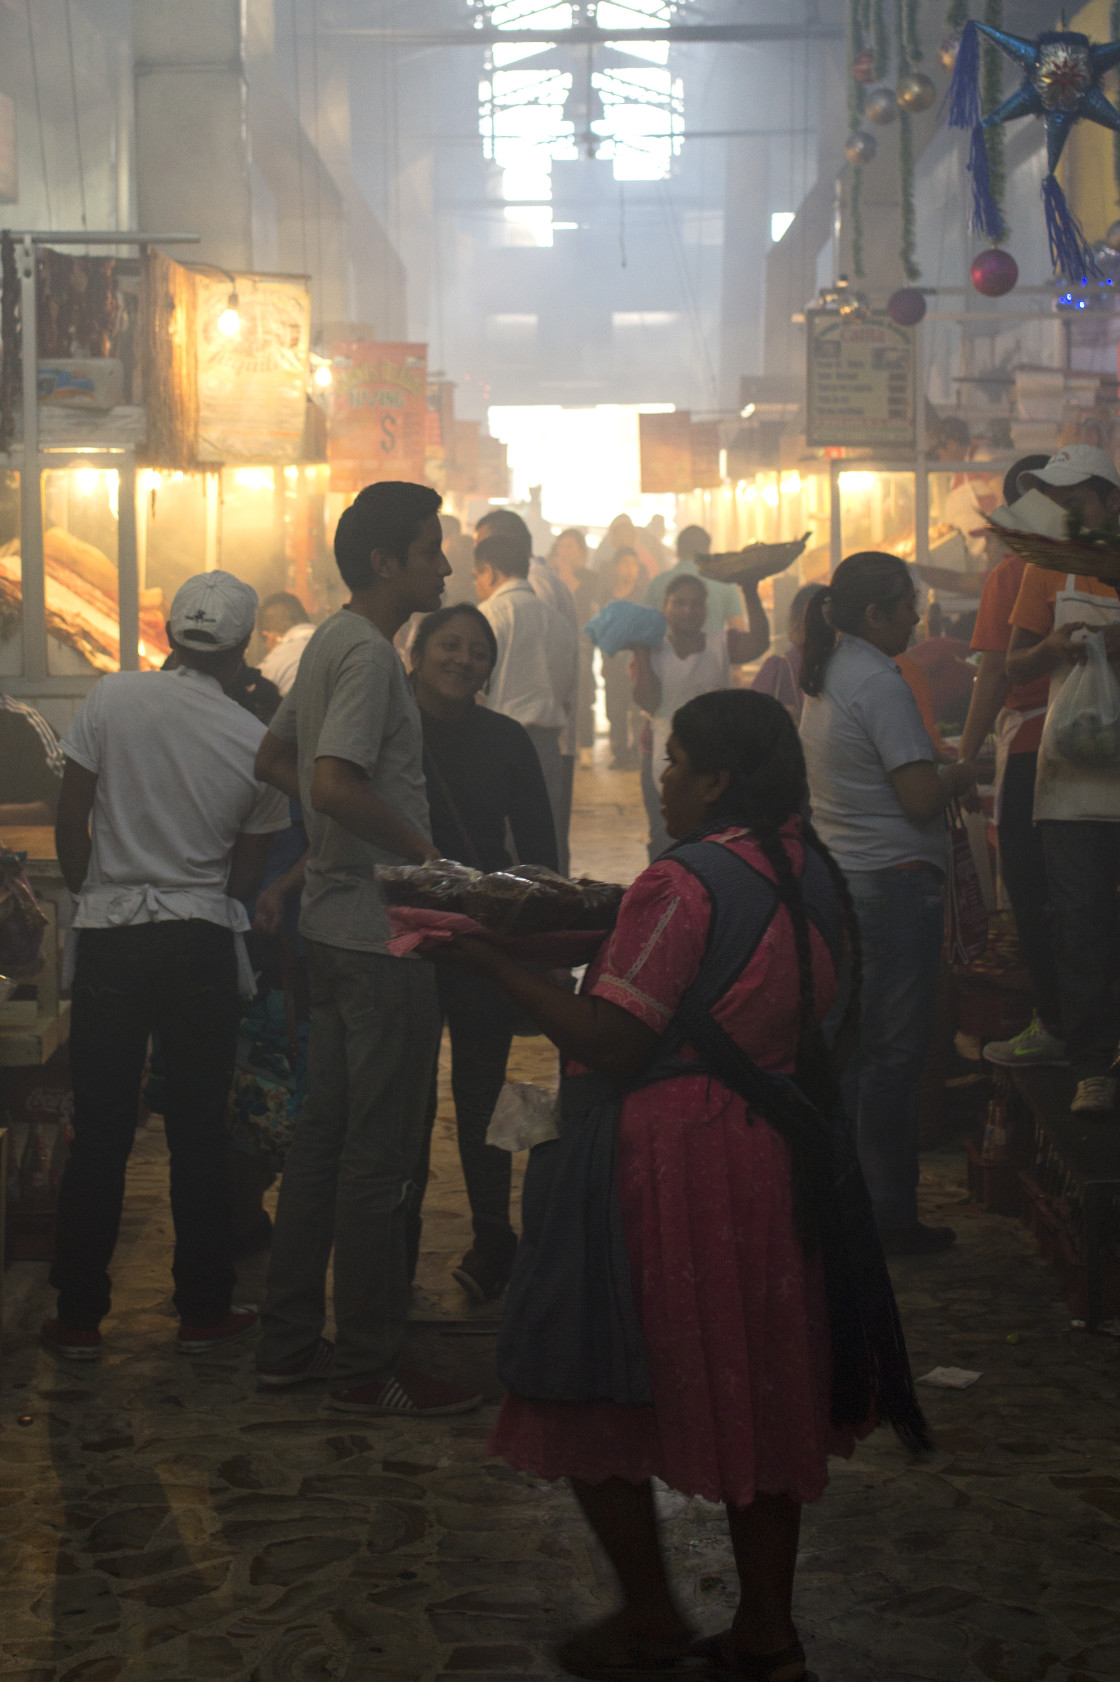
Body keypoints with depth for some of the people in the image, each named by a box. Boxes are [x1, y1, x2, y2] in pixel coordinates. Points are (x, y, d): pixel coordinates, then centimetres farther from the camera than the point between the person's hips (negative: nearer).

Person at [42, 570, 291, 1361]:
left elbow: (71, 817, -1)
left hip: (110, 939, 0)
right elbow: (246, 873, 4)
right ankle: (205, 1311, 16)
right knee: (200, 1135, 9)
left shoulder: (113, 698, -6)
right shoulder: (257, 743, -3)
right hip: (202, 944, 0)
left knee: (100, 1136, 6)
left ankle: (79, 1317, 12)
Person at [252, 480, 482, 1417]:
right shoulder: (368, 653, -16)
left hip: (338, 922, 10)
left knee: (326, 1134, 15)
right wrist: (420, 848, -16)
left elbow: (274, 759, 26)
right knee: (381, 1154, -3)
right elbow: (336, 784, -28)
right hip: (381, 928, -10)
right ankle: (370, 1367, 5)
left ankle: (289, 1344, 22)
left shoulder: (333, 642, 15)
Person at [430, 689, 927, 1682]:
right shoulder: (817, 877, 6)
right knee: (761, 1393, 15)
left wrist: (495, 963, -15)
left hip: (669, 1168, -8)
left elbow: (612, 1047, -20)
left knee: (591, 1401, 7)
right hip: (777, 1164, 8)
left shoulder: (684, 883, -18)